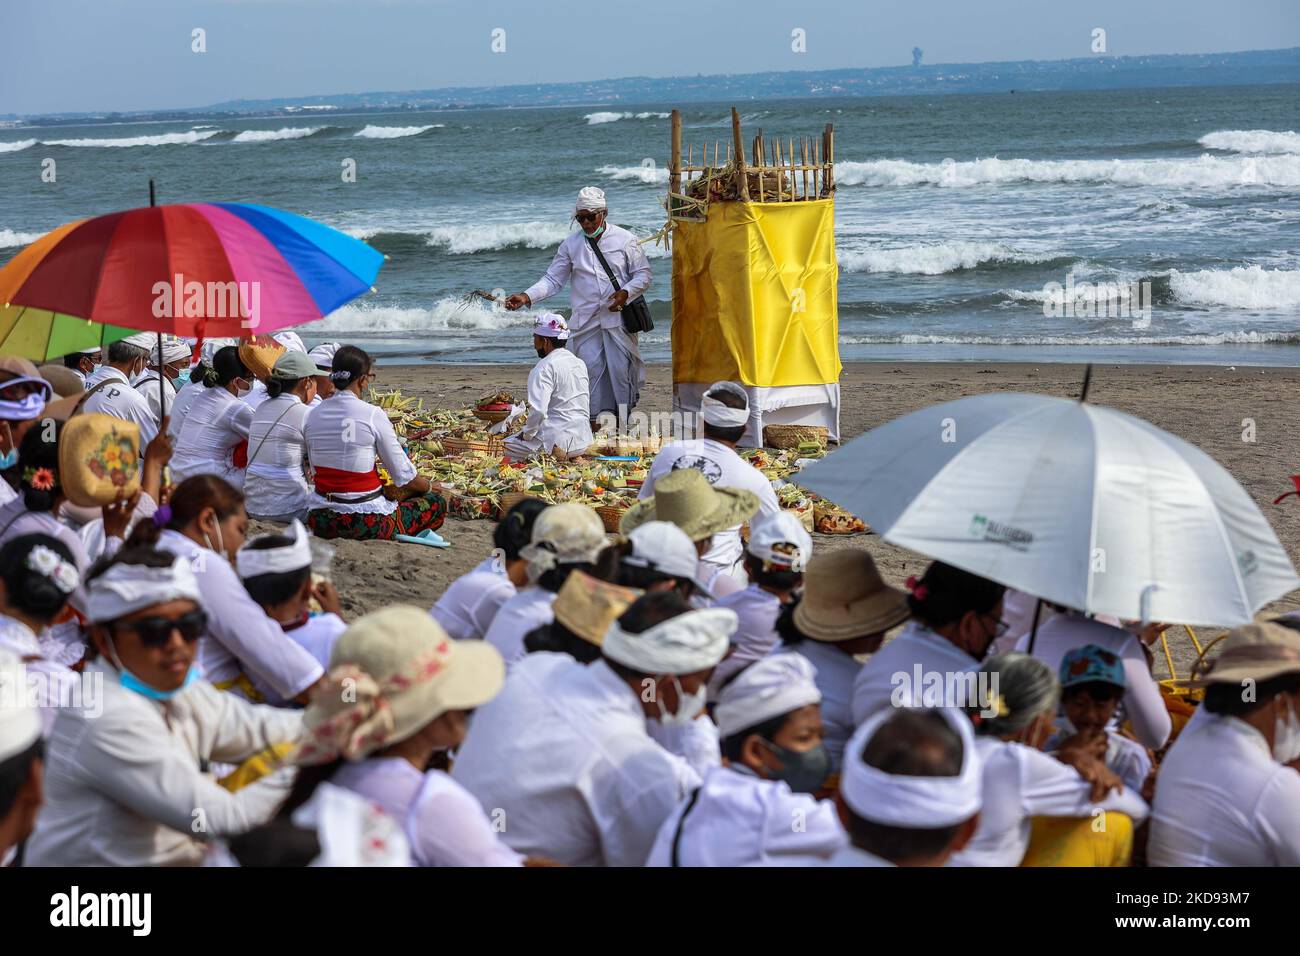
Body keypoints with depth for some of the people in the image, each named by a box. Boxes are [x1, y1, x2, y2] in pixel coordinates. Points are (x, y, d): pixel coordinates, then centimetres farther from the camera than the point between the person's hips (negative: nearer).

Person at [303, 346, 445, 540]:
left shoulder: (313, 416, 2)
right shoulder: (372, 415, -14)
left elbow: (316, 470, 12)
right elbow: (403, 475, -7)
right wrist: (428, 487, 16)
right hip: (364, 523, -6)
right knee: (437, 504, 14)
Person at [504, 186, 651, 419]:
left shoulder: (625, 240, 1)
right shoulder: (571, 245, 6)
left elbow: (643, 274, 4)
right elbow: (553, 279, 6)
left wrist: (625, 293, -15)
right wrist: (526, 297, -9)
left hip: (618, 317, -2)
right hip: (586, 321, 2)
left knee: (621, 369, -1)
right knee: (591, 370, -2)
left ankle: (624, 418, 8)